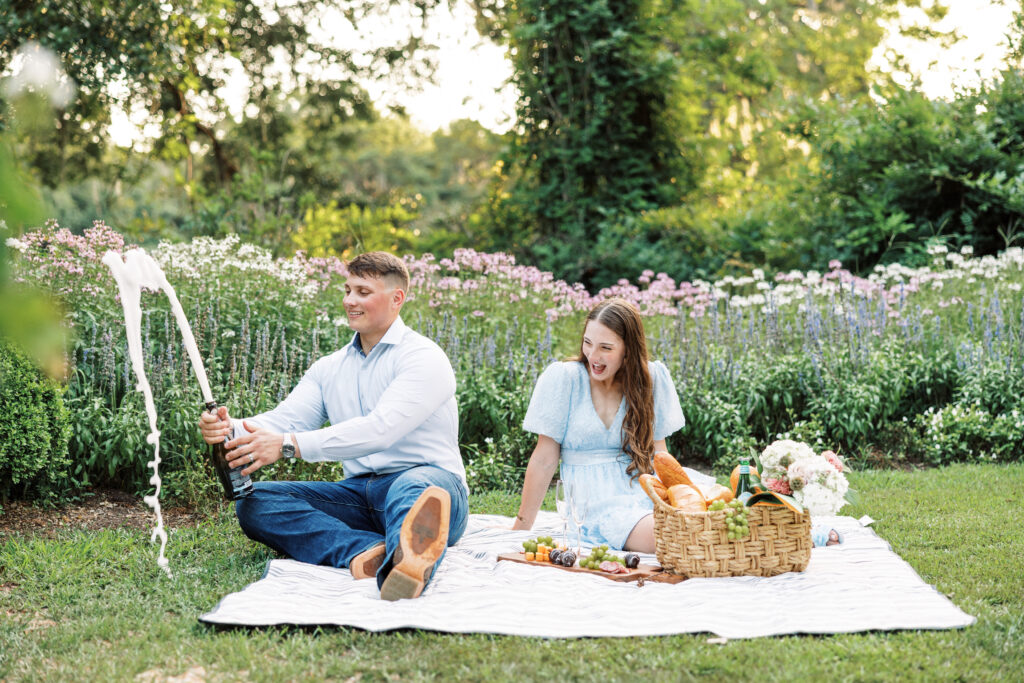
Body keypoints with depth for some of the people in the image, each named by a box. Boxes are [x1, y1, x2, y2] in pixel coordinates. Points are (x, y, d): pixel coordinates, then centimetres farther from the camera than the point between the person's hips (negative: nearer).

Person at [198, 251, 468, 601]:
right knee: (254, 501, -14)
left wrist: (288, 444, -27)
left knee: (411, 488, -41)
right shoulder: (329, 368, 19)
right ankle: (367, 551, -42)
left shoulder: (423, 357, -4)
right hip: (358, 495, 6)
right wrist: (231, 429, -18)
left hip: (428, 481, -6)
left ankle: (409, 561, -78)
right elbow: (285, 419, 5)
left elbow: (380, 429, -19)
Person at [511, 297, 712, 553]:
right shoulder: (562, 377, -2)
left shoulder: (652, 377, 6)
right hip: (601, 506, -3)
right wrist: (521, 528, 1)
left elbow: (658, 453, 9)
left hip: (651, 491, 4)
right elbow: (544, 460, 0)